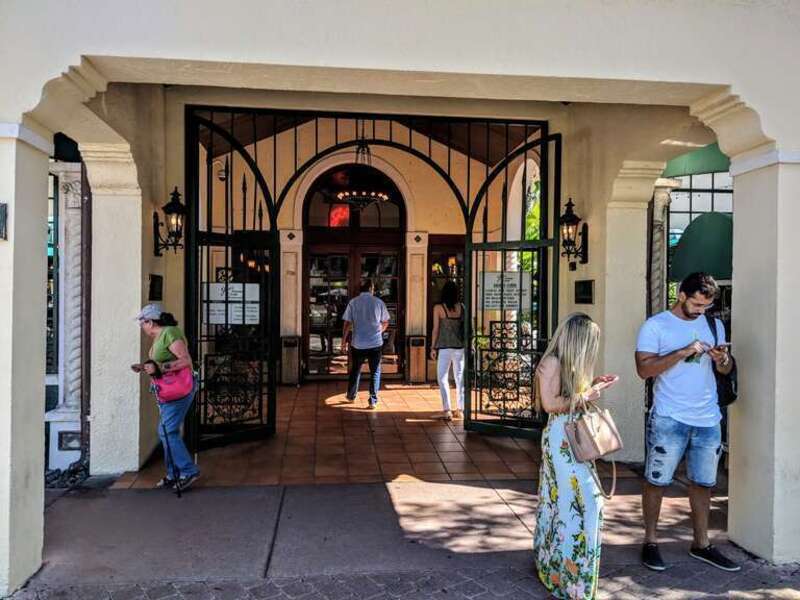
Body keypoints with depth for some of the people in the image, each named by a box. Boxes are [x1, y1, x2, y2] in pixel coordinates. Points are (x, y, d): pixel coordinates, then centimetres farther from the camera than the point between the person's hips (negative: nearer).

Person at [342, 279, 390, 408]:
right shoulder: (379, 302, -2)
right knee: (375, 372, 8)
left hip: (358, 344, 1)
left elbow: (347, 323, -3)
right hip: (375, 343, -1)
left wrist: (344, 340, 6)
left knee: (355, 370, 18)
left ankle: (351, 395, 33)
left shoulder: (353, 303, -2)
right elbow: (385, 322, 8)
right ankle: (373, 400, 4)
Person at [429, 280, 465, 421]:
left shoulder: (438, 308, -8)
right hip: (460, 347, 3)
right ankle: (460, 409, 18)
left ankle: (447, 410, -3)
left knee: (443, 378, 5)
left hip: (444, 347, -3)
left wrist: (433, 347, 2)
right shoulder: (462, 307, -1)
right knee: (460, 377, 13)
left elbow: (436, 329, -6)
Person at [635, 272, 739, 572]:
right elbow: (644, 369, -14)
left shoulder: (714, 325, 11)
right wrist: (683, 352, -21)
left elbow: (726, 369, 15)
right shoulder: (656, 325, -6)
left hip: (708, 419, 5)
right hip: (669, 419, -5)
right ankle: (650, 542, 17)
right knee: (657, 480, 3)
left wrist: (722, 359, -8)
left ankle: (701, 544, 27)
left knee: (703, 482, 13)